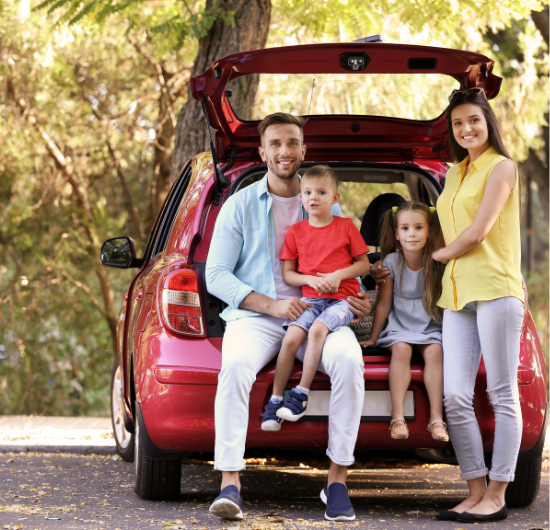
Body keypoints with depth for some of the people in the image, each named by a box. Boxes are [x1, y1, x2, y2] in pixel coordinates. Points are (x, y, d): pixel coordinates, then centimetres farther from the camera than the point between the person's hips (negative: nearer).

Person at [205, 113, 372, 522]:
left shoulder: (327, 206, 16)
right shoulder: (240, 205, 9)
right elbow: (217, 275, 3)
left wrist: (357, 300, -3)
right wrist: (271, 305, -11)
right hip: (254, 315, -1)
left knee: (349, 360, -32)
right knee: (236, 364, -36)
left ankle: (338, 479, -23)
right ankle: (230, 482, -34)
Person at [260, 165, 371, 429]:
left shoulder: (346, 226, 6)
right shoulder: (296, 232, 9)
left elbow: (364, 264, 7)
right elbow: (287, 274, 10)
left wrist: (339, 274, -9)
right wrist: (310, 279, -9)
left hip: (342, 298, -2)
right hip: (309, 298, 2)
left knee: (318, 329, -31)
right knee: (291, 338, -22)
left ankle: (301, 393, -23)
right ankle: (275, 399, -14)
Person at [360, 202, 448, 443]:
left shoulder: (436, 263, -5)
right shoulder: (392, 261, -5)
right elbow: (384, 303, 2)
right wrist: (373, 338, 5)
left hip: (429, 327, 0)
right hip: (399, 325, 0)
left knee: (435, 351, -28)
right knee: (401, 349, -30)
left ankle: (436, 418, -27)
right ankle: (398, 418, -31)